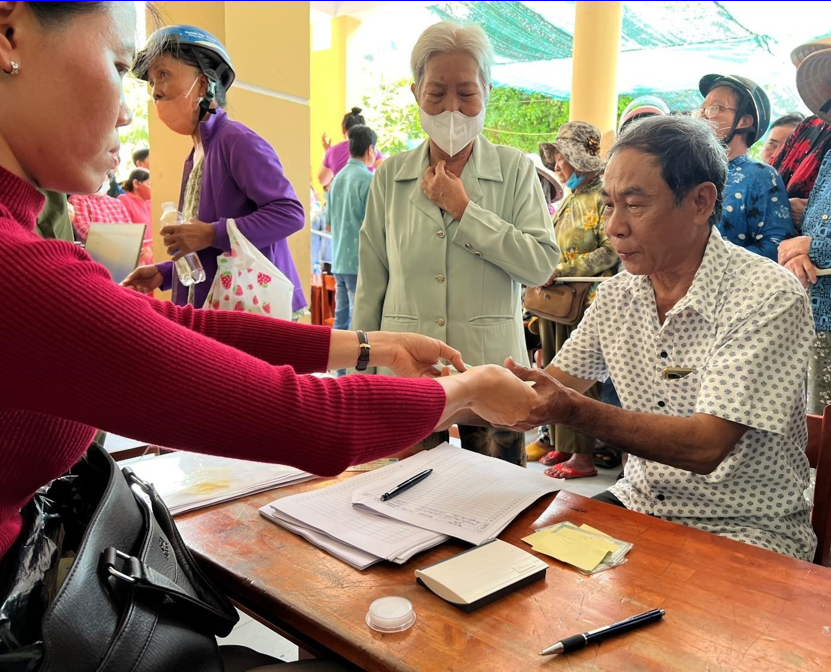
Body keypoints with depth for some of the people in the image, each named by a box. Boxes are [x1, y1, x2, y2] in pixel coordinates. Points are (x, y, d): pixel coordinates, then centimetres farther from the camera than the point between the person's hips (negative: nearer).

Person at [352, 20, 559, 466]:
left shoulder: (515, 171, 1)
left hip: (491, 368, -1)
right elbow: (370, 283, 8)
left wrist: (463, 208, -11)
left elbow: (543, 264, -10)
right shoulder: (390, 177, 6)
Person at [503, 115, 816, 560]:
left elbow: (707, 446, -25)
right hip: (639, 504, 6)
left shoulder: (767, 297, -18)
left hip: (744, 527, -5)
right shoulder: (616, 294, 2)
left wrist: (575, 411, -36)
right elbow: (551, 388, 3)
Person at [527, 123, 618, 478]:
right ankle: (561, 443, 20)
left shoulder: (604, 196, -7)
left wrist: (560, 271, -19)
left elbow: (611, 251, -16)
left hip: (582, 302, -8)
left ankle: (583, 455, 2)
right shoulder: (570, 198, 18)